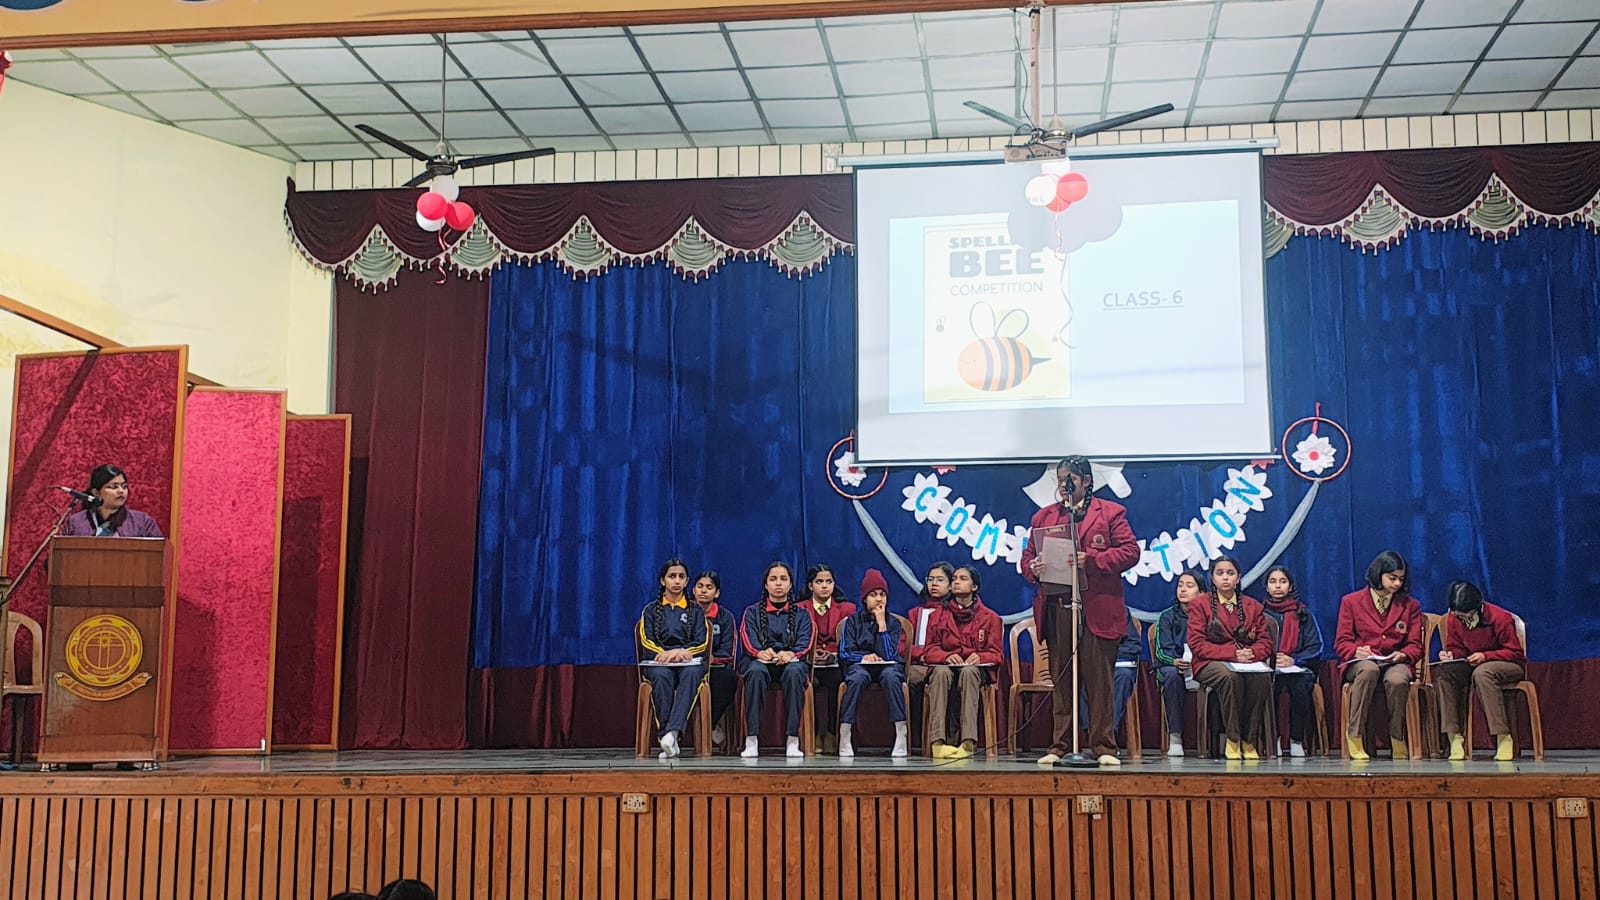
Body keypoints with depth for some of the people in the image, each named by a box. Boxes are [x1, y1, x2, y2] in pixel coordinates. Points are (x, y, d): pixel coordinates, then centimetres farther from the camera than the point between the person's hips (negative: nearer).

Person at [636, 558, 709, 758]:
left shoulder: (696, 610, 20)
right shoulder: (651, 610, 19)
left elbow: (702, 642, 7)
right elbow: (646, 641, 5)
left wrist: (680, 652, -14)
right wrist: (667, 654, -15)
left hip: (689, 662, 0)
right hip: (657, 662, 0)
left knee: (691, 674, -38)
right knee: (661, 677, -38)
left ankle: (673, 731, -55)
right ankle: (669, 741, -45)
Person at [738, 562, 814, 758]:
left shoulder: (801, 614, 21)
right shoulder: (752, 612, 19)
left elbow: (804, 643, 3)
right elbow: (748, 640, 1)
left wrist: (791, 654, -21)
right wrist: (760, 652, -24)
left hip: (791, 662, 0)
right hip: (760, 661, 0)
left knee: (794, 672, -37)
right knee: (756, 671, -37)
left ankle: (793, 741, -39)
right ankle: (751, 740, -40)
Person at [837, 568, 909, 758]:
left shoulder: (894, 623, 7)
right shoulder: (853, 621, 9)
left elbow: (889, 655, -7)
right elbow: (845, 652, 1)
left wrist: (882, 624, -9)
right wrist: (864, 657, -18)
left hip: (888, 666, 0)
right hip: (859, 664, 0)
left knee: (890, 675, -37)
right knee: (858, 676, -37)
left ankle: (901, 735, -40)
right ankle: (844, 738, -38)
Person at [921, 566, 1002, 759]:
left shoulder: (989, 617, 13)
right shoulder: (939, 616, 16)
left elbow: (995, 654, 7)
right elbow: (929, 651, 7)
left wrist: (980, 657, -17)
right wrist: (947, 656, -16)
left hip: (975, 669, -1)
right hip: (946, 666, 1)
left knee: (969, 672, -38)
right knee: (941, 672, -36)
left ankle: (969, 741, -47)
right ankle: (937, 741, -48)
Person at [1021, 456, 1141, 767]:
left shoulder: (1110, 512, 7)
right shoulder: (1044, 516, 19)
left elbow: (1130, 551, -1)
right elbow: (1028, 555, 18)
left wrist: (1091, 559, -14)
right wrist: (1033, 568, -6)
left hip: (1097, 609, -3)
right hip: (1056, 609, 3)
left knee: (1099, 680, -2)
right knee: (1061, 681, 4)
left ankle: (1103, 747, 3)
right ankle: (1060, 747, 8)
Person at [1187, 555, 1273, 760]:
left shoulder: (1252, 606, 17)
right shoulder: (1201, 605, 7)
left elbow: (1265, 641, 12)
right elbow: (1197, 644, -4)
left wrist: (1253, 653, -14)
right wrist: (1232, 653, -17)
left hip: (1249, 663, 2)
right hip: (1211, 664, -2)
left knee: (1261, 678, -33)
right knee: (1230, 677, -38)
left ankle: (1249, 742, -24)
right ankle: (1232, 741, -29)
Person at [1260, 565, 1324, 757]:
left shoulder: (1302, 614, 15)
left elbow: (1315, 646, 6)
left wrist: (1293, 660, -10)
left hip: (1298, 668, 0)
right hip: (1268, 669, 0)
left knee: (1301, 687, -34)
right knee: (1269, 687, -35)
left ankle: (1297, 740, -19)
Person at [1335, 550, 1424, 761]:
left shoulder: (1410, 606, 17)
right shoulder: (1351, 601, 11)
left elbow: (1415, 646, 11)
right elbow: (1341, 642, 6)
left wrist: (1402, 655, -13)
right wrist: (1356, 651, -17)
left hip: (1396, 663, 1)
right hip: (1360, 662, -1)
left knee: (1397, 680, -38)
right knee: (1369, 669, -40)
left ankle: (1398, 743, -20)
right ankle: (1354, 736, -34)